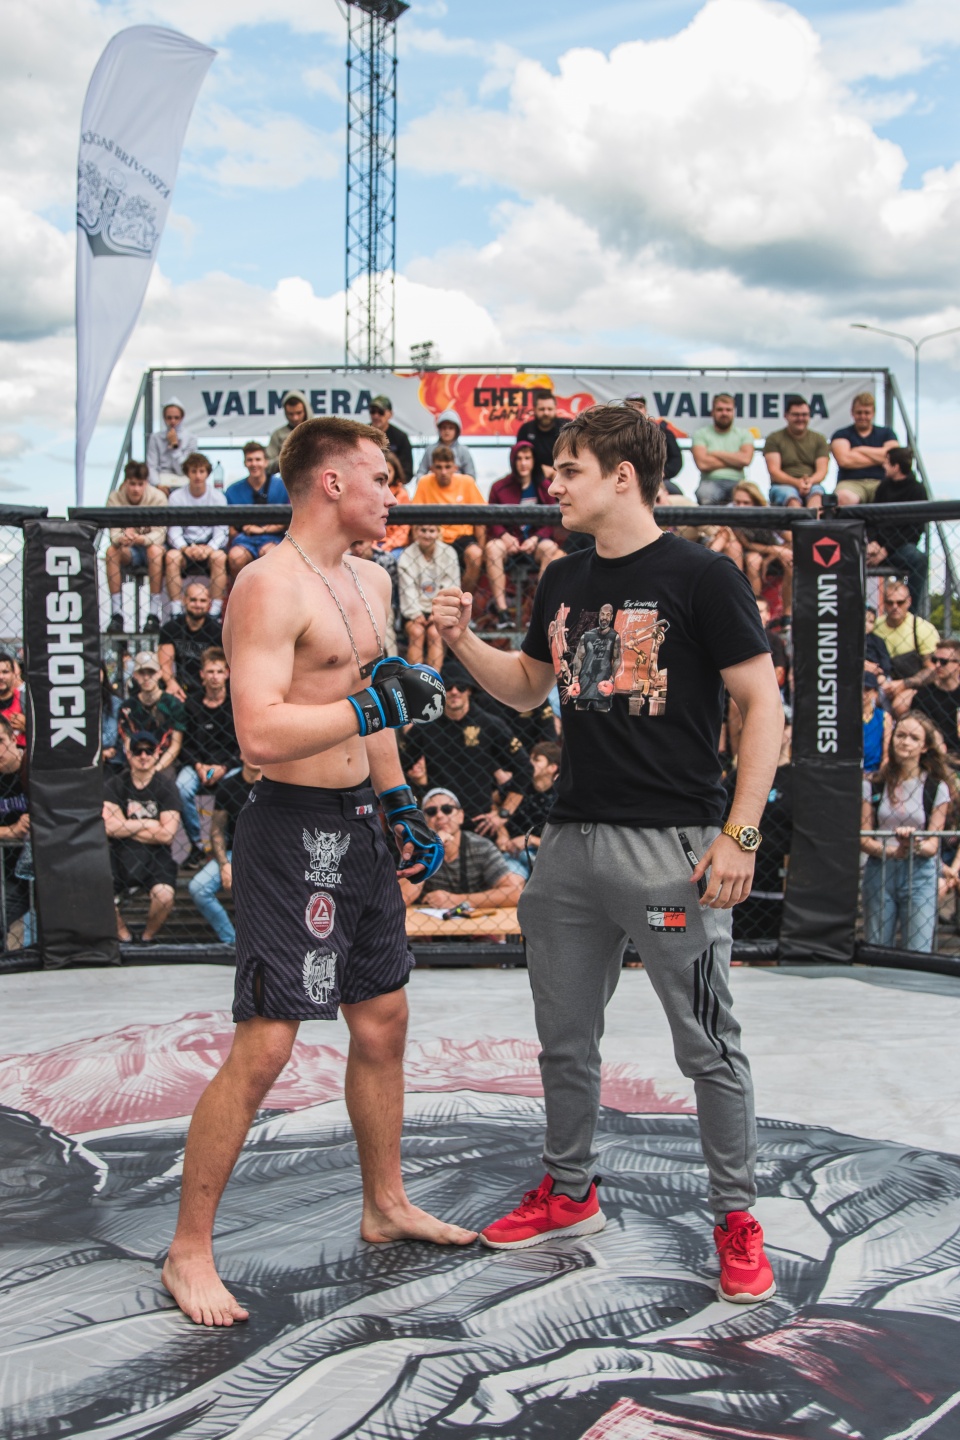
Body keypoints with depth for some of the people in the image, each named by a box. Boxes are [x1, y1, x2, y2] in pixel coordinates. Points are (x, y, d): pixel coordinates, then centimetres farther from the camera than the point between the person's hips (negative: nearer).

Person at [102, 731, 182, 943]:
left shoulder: (166, 786, -1)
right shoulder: (114, 785, 4)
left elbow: (166, 834, -10)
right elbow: (110, 827, -10)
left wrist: (127, 826, -5)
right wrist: (149, 824, -6)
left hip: (155, 855, -2)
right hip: (120, 854, 2)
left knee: (165, 895, -29)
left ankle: (148, 938, 3)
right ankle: (123, 937, 5)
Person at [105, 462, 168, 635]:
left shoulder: (157, 497, -15)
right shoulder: (115, 498, -9)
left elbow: (159, 534, -21)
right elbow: (114, 532, -16)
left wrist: (142, 539, -42)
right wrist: (121, 538, -41)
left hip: (152, 544, -2)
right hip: (129, 550, 2)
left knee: (155, 550, -35)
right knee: (112, 550, -30)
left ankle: (154, 614, -33)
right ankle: (116, 614, -30)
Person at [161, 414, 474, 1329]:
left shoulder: (371, 581, 14)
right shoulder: (271, 586, -17)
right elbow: (260, 735, -27)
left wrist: (401, 806, 21)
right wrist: (376, 706, -22)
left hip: (356, 826, 9)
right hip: (290, 832, -9)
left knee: (383, 1021, 17)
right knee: (263, 1047, -6)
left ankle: (385, 1205, 35)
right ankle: (189, 1252, 9)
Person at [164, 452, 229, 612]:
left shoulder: (218, 497, 3)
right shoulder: (177, 498, 3)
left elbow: (221, 531, -4)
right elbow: (174, 532, -3)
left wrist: (209, 548, -24)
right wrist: (185, 548, -24)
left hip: (211, 544, 0)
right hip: (185, 543, 0)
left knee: (219, 556, -33)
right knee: (172, 556, -31)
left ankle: (215, 611, -33)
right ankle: (176, 611, -30)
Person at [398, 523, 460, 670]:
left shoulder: (448, 553, 2)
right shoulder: (406, 556, 2)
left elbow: (450, 588, -1)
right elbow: (408, 589, -4)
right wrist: (416, 614, -16)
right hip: (414, 609, 0)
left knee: (434, 632, -27)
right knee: (416, 631, -27)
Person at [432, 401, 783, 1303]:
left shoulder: (699, 577, -8)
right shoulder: (564, 583, 11)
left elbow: (762, 702, -8)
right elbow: (527, 687, 23)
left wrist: (739, 834, -14)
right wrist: (463, 641, 5)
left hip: (672, 846, -6)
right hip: (572, 839, 7)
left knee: (707, 1045, 4)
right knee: (564, 1037, 15)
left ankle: (736, 1219, 21)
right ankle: (569, 1194, 34)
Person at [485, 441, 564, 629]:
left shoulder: (544, 488, 6)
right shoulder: (499, 487, 5)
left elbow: (550, 522, 5)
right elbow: (492, 521, 5)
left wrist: (535, 539, -14)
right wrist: (504, 536, -16)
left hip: (536, 540, 0)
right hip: (508, 540, 0)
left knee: (551, 549, -33)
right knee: (492, 548, -33)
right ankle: (501, 609, -36)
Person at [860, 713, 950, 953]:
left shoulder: (936, 787, 2)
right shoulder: (873, 784, 5)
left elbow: (933, 845, 0)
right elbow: (863, 838, 1)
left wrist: (915, 845, -22)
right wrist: (892, 851, -17)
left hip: (920, 874, -1)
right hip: (879, 872, 1)